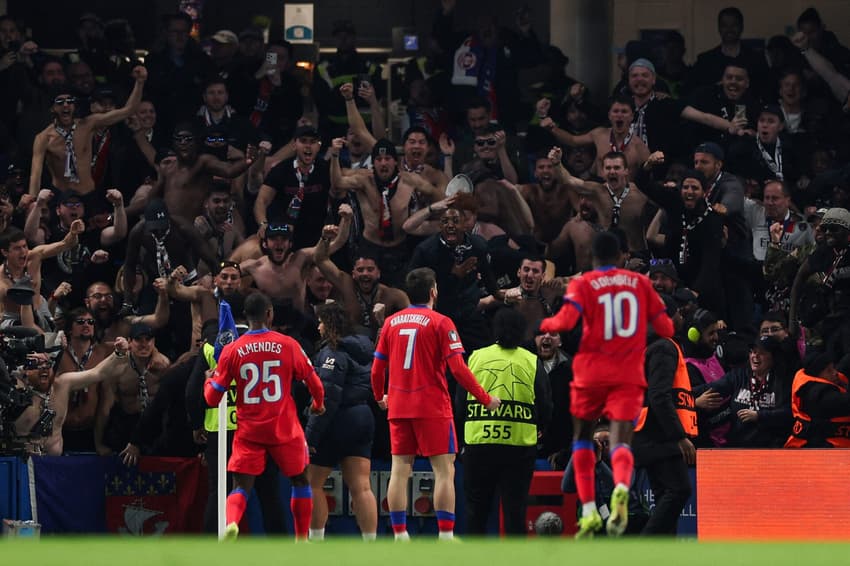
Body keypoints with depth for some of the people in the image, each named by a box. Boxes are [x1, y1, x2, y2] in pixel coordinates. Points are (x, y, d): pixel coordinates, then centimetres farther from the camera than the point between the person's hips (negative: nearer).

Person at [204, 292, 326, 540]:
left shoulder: (232, 351, -3)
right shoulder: (287, 345, -5)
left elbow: (212, 398, 1)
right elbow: (314, 383, 5)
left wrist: (209, 380, 24)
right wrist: (319, 405, 27)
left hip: (248, 431, 1)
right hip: (285, 429, -1)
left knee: (242, 487, -1)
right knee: (300, 480, 18)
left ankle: (230, 521, -32)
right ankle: (302, 541, 22)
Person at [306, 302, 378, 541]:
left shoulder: (334, 352, -14)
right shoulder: (363, 348, 13)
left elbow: (328, 398, -20)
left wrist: (311, 434, -19)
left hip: (337, 422, -8)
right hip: (363, 419, 8)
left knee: (312, 483, 5)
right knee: (361, 487, 3)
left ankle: (315, 541, 7)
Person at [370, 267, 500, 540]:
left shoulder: (391, 322, 8)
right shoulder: (440, 323, -6)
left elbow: (377, 368, 9)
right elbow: (458, 368, -11)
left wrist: (380, 397, 28)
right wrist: (485, 399, -3)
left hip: (398, 406, 5)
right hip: (432, 407, -5)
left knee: (400, 469, 5)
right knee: (444, 469, -2)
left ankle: (399, 536, 2)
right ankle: (445, 536, -9)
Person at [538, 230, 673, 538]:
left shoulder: (582, 284, 1)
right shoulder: (640, 283, 9)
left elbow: (566, 320, -16)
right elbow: (665, 329, 9)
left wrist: (546, 324, 5)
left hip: (592, 372, -1)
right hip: (629, 374, 1)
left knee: (582, 437, 18)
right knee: (620, 441, -7)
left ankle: (589, 511, 7)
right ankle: (621, 489, -41)